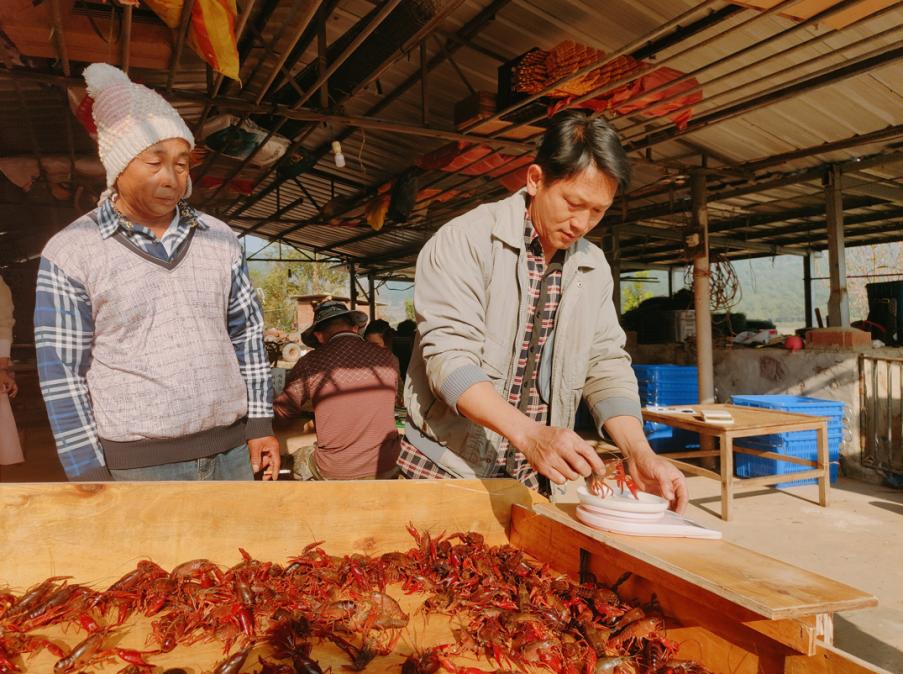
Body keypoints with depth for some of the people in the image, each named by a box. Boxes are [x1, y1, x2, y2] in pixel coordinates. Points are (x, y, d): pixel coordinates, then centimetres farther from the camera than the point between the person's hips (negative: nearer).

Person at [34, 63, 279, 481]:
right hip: (138, 464, -3)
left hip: (231, 451, 4)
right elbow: (62, 372, -5)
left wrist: (261, 424, 6)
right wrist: (91, 475, -8)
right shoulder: (71, 252, -6)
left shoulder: (219, 239, 5)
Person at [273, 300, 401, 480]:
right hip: (386, 469, 2)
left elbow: (280, 413, 2)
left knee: (298, 458, 27)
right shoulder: (388, 358, -4)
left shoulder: (310, 363, -10)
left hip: (334, 473, -2)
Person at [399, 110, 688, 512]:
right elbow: (450, 357, -23)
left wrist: (640, 453, -13)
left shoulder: (593, 268, 4)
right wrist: (528, 433, -35)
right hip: (447, 471, -4)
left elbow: (606, 366, 2)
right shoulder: (464, 241, -14)